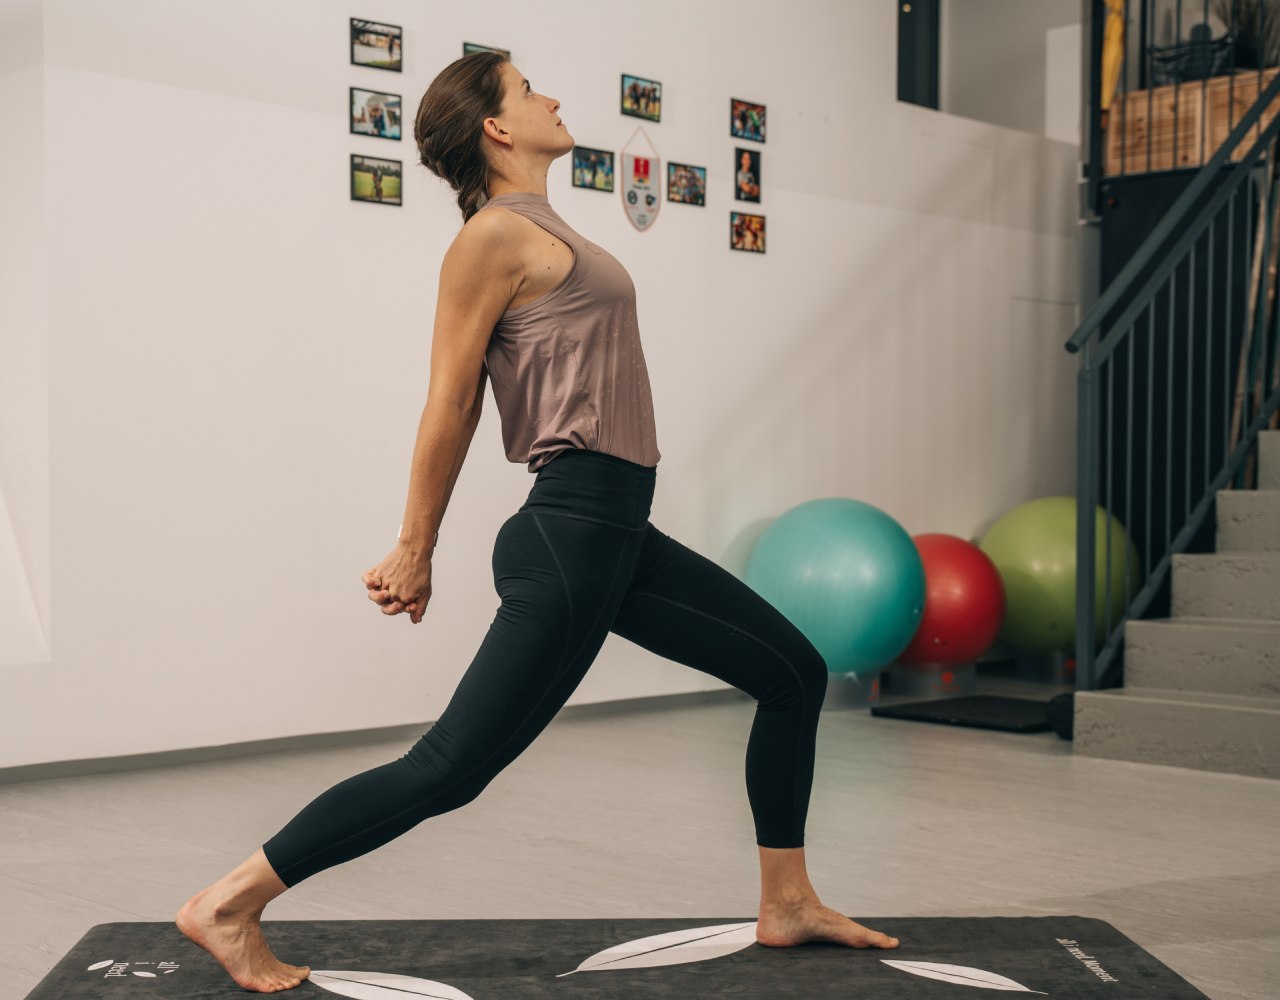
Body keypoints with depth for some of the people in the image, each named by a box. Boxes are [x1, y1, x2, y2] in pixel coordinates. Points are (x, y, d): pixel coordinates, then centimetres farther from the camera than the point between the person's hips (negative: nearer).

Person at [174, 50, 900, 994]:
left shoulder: (540, 232, 19)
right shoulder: (494, 234, -9)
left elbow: (464, 408, 18)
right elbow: (448, 403, -9)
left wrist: (423, 546, 18)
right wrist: (414, 549, -5)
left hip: (619, 536, 10)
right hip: (573, 532, -10)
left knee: (795, 673, 12)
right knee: (450, 768, -8)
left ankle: (788, 906, 21)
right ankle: (229, 903, 3)